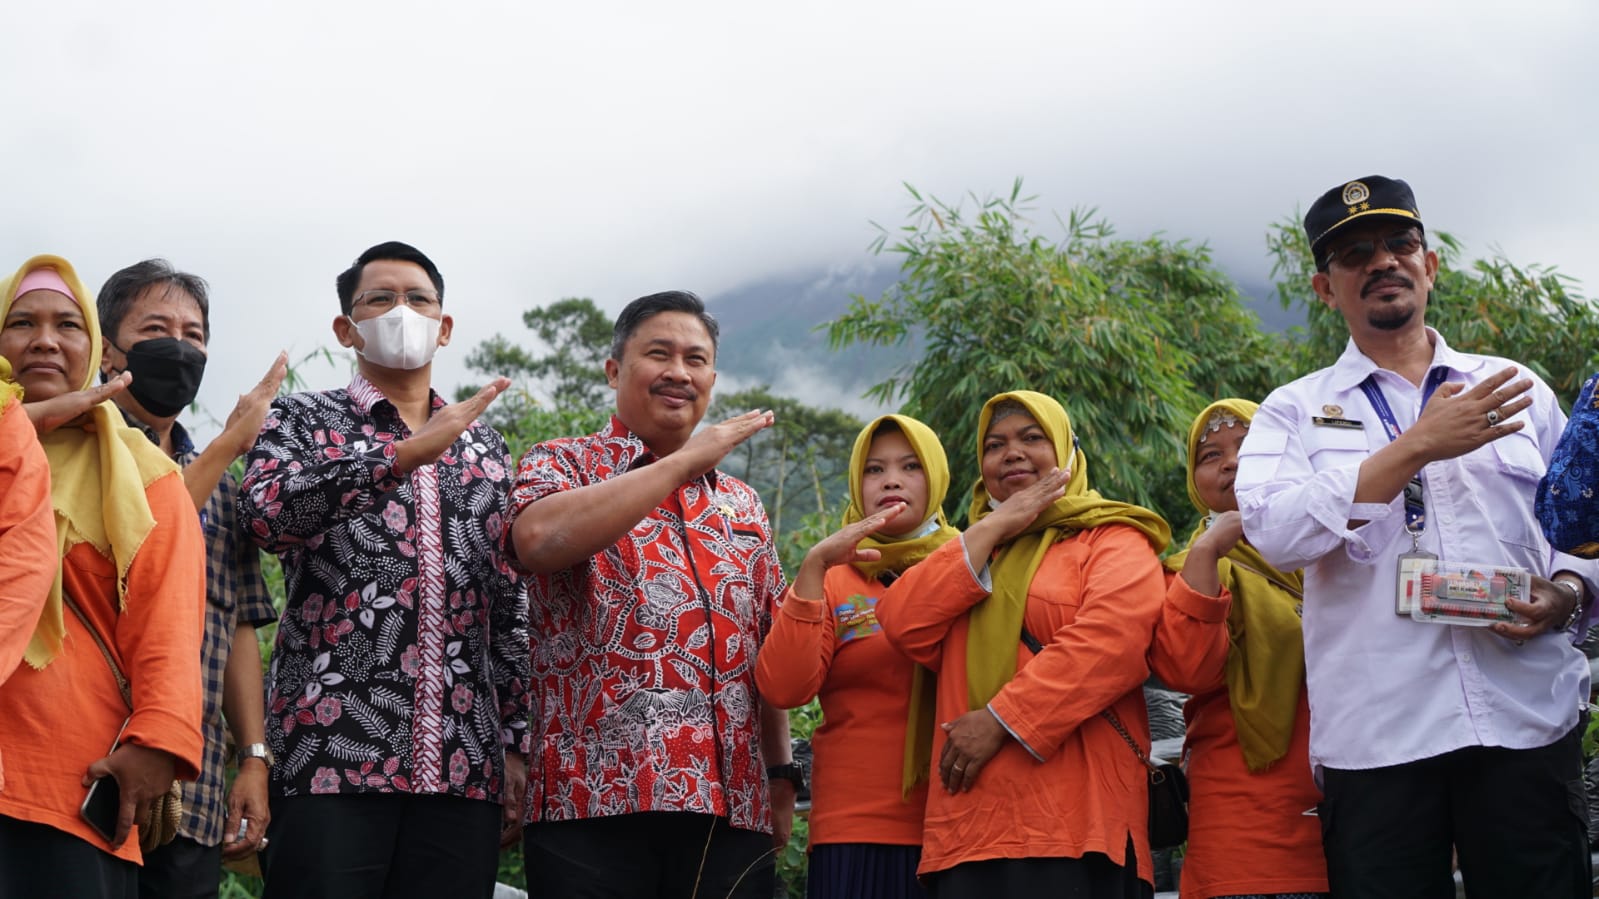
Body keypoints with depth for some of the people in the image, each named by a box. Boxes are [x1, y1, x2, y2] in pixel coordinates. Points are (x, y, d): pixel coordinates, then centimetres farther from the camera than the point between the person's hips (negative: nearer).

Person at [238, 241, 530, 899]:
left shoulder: (485, 447, 19)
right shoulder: (303, 420, 9)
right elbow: (266, 512, -13)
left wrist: (518, 745, 11)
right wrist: (409, 453, -14)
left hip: (465, 765, 3)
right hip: (332, 752, -3)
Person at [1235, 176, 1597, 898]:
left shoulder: (1515, 390, 15)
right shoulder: (1296, 411, 9)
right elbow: (1274, 532, -10)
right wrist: (1420, 446, -13)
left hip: (1526, 720, 1)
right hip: (1375, 733, -1)